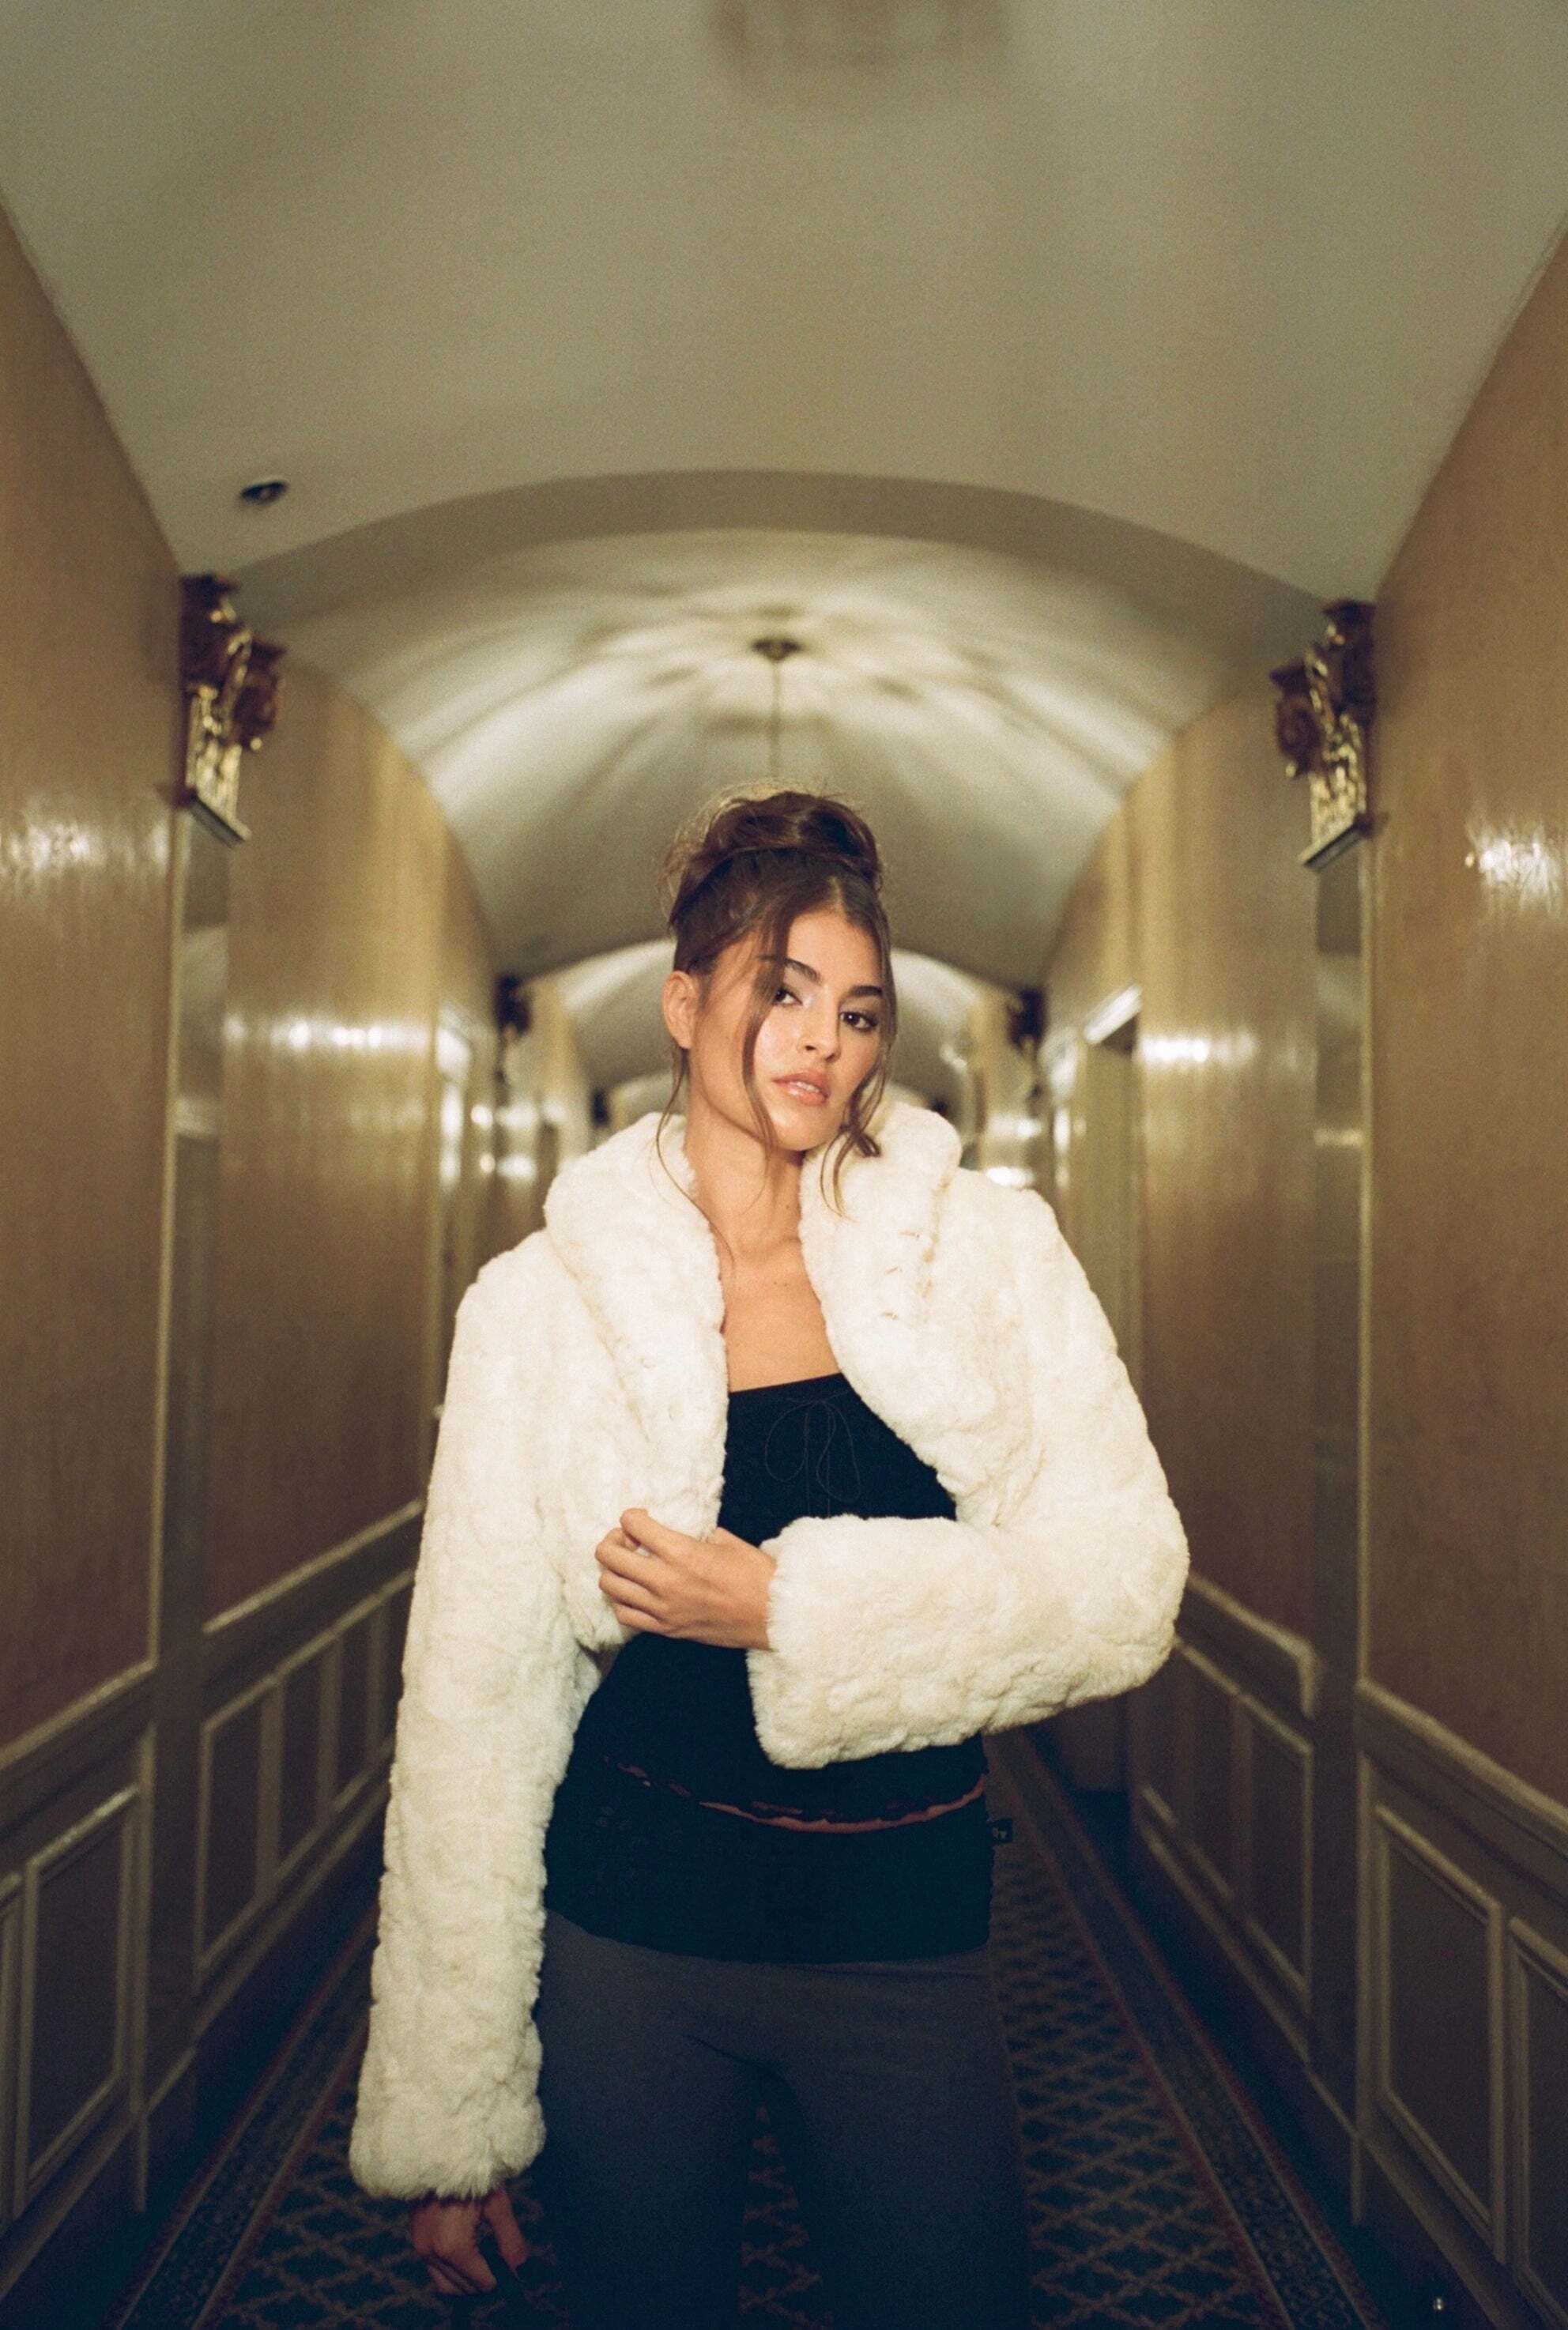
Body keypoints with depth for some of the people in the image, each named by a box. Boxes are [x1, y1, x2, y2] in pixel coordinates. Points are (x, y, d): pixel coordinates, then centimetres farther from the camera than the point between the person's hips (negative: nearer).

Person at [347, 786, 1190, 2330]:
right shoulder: (545, 1297, -6)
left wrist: (787, 1606, -18)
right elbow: (474, 1703, -4)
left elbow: (1123, 1588, -9)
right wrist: (443, 2126, -3)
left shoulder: (993, 1252, -3)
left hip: (905, 1930, 1)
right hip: (631, 1929, 0)